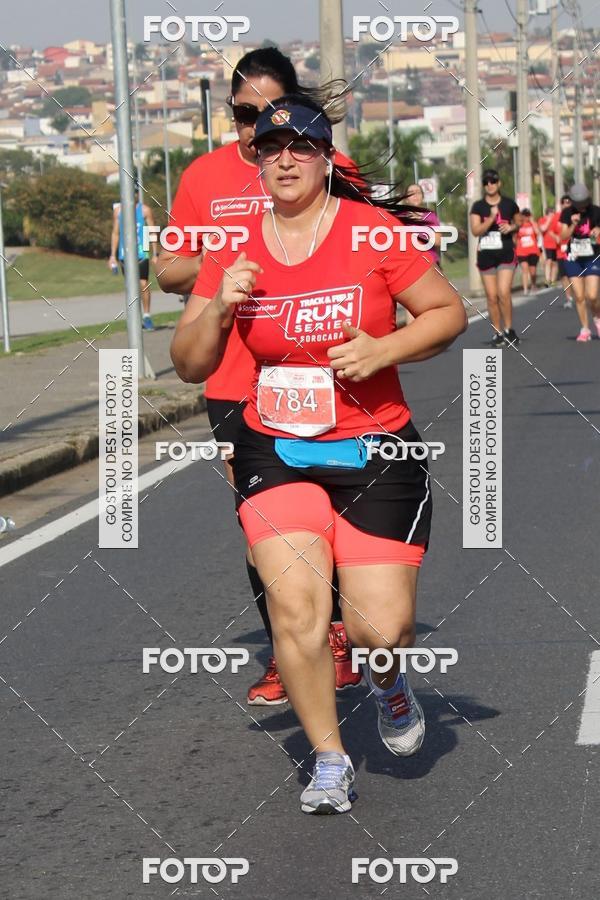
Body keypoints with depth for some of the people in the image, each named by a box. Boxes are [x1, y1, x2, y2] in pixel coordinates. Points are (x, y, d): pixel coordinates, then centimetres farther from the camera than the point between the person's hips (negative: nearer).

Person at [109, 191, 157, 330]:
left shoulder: (145, 210, 2)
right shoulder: (118, 210, 9)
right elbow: (115, 233, 14)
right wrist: (113, 255, 10)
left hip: (141, 252, -3)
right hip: (124, 254, 3)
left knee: (144, 284, -8)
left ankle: (146, 315, 1)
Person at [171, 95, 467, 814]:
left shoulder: (374, 230, -6)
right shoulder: (235, 248, 3)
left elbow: (449, 313, 2)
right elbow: (188, 364, 7)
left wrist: (383, 350, -14)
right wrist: (219, 308, -12)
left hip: (375, 451, -2)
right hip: (274, 451, 2)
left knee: (379, 630, -9)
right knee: (295, 606, -17)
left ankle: (388, 683, 30)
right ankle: (329, 761, 4)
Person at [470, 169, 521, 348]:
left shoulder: (509, 204, 3)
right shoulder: (478, 207, 1)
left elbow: (519, 222, 18)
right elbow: (475, 230, -9)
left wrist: (512, 227, -4)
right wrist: (491, 218, -22)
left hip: (506, 254, -1)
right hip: (486, 254, 1)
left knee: (504, 293, -15)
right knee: (492, 296, 3)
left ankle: (509, 329, 1)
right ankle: (498, 333, 13)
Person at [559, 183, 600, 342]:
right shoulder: (567, 213, -6)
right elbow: (563, 236, -10)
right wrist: (573, 225, -27)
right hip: (573, 259, 2)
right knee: (579, 296, -1)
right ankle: (584, 329, 11)